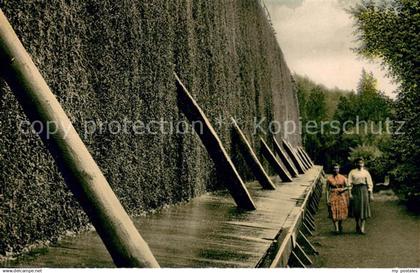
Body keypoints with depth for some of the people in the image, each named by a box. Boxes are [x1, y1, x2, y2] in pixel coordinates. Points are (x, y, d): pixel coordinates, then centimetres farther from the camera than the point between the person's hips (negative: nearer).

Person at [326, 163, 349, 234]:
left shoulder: (343, 178, 4)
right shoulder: (329, 179, -1)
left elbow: (347, 187, 9)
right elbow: (327, 190, 2)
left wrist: (343, 189, -12)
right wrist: (327, 199, -4)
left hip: (342, 196, 2)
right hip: (333, 196, -1)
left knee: (342, 212, 5)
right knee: (334, 213, -8)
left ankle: (340, 226, 31)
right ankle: (336, 228, -5)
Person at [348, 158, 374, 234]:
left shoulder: (366, 172, 9)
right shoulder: (352, 172, 6)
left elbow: (370, 184, 6)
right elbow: (349, 183, 2)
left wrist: (371, 194, -1)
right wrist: (350, 193, -8)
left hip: (364, 190, 0)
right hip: (355, 191, 0)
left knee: (363, 209, -5)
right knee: (356, 209, 5)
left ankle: (362, 228, -3)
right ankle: (358, 226, 25)